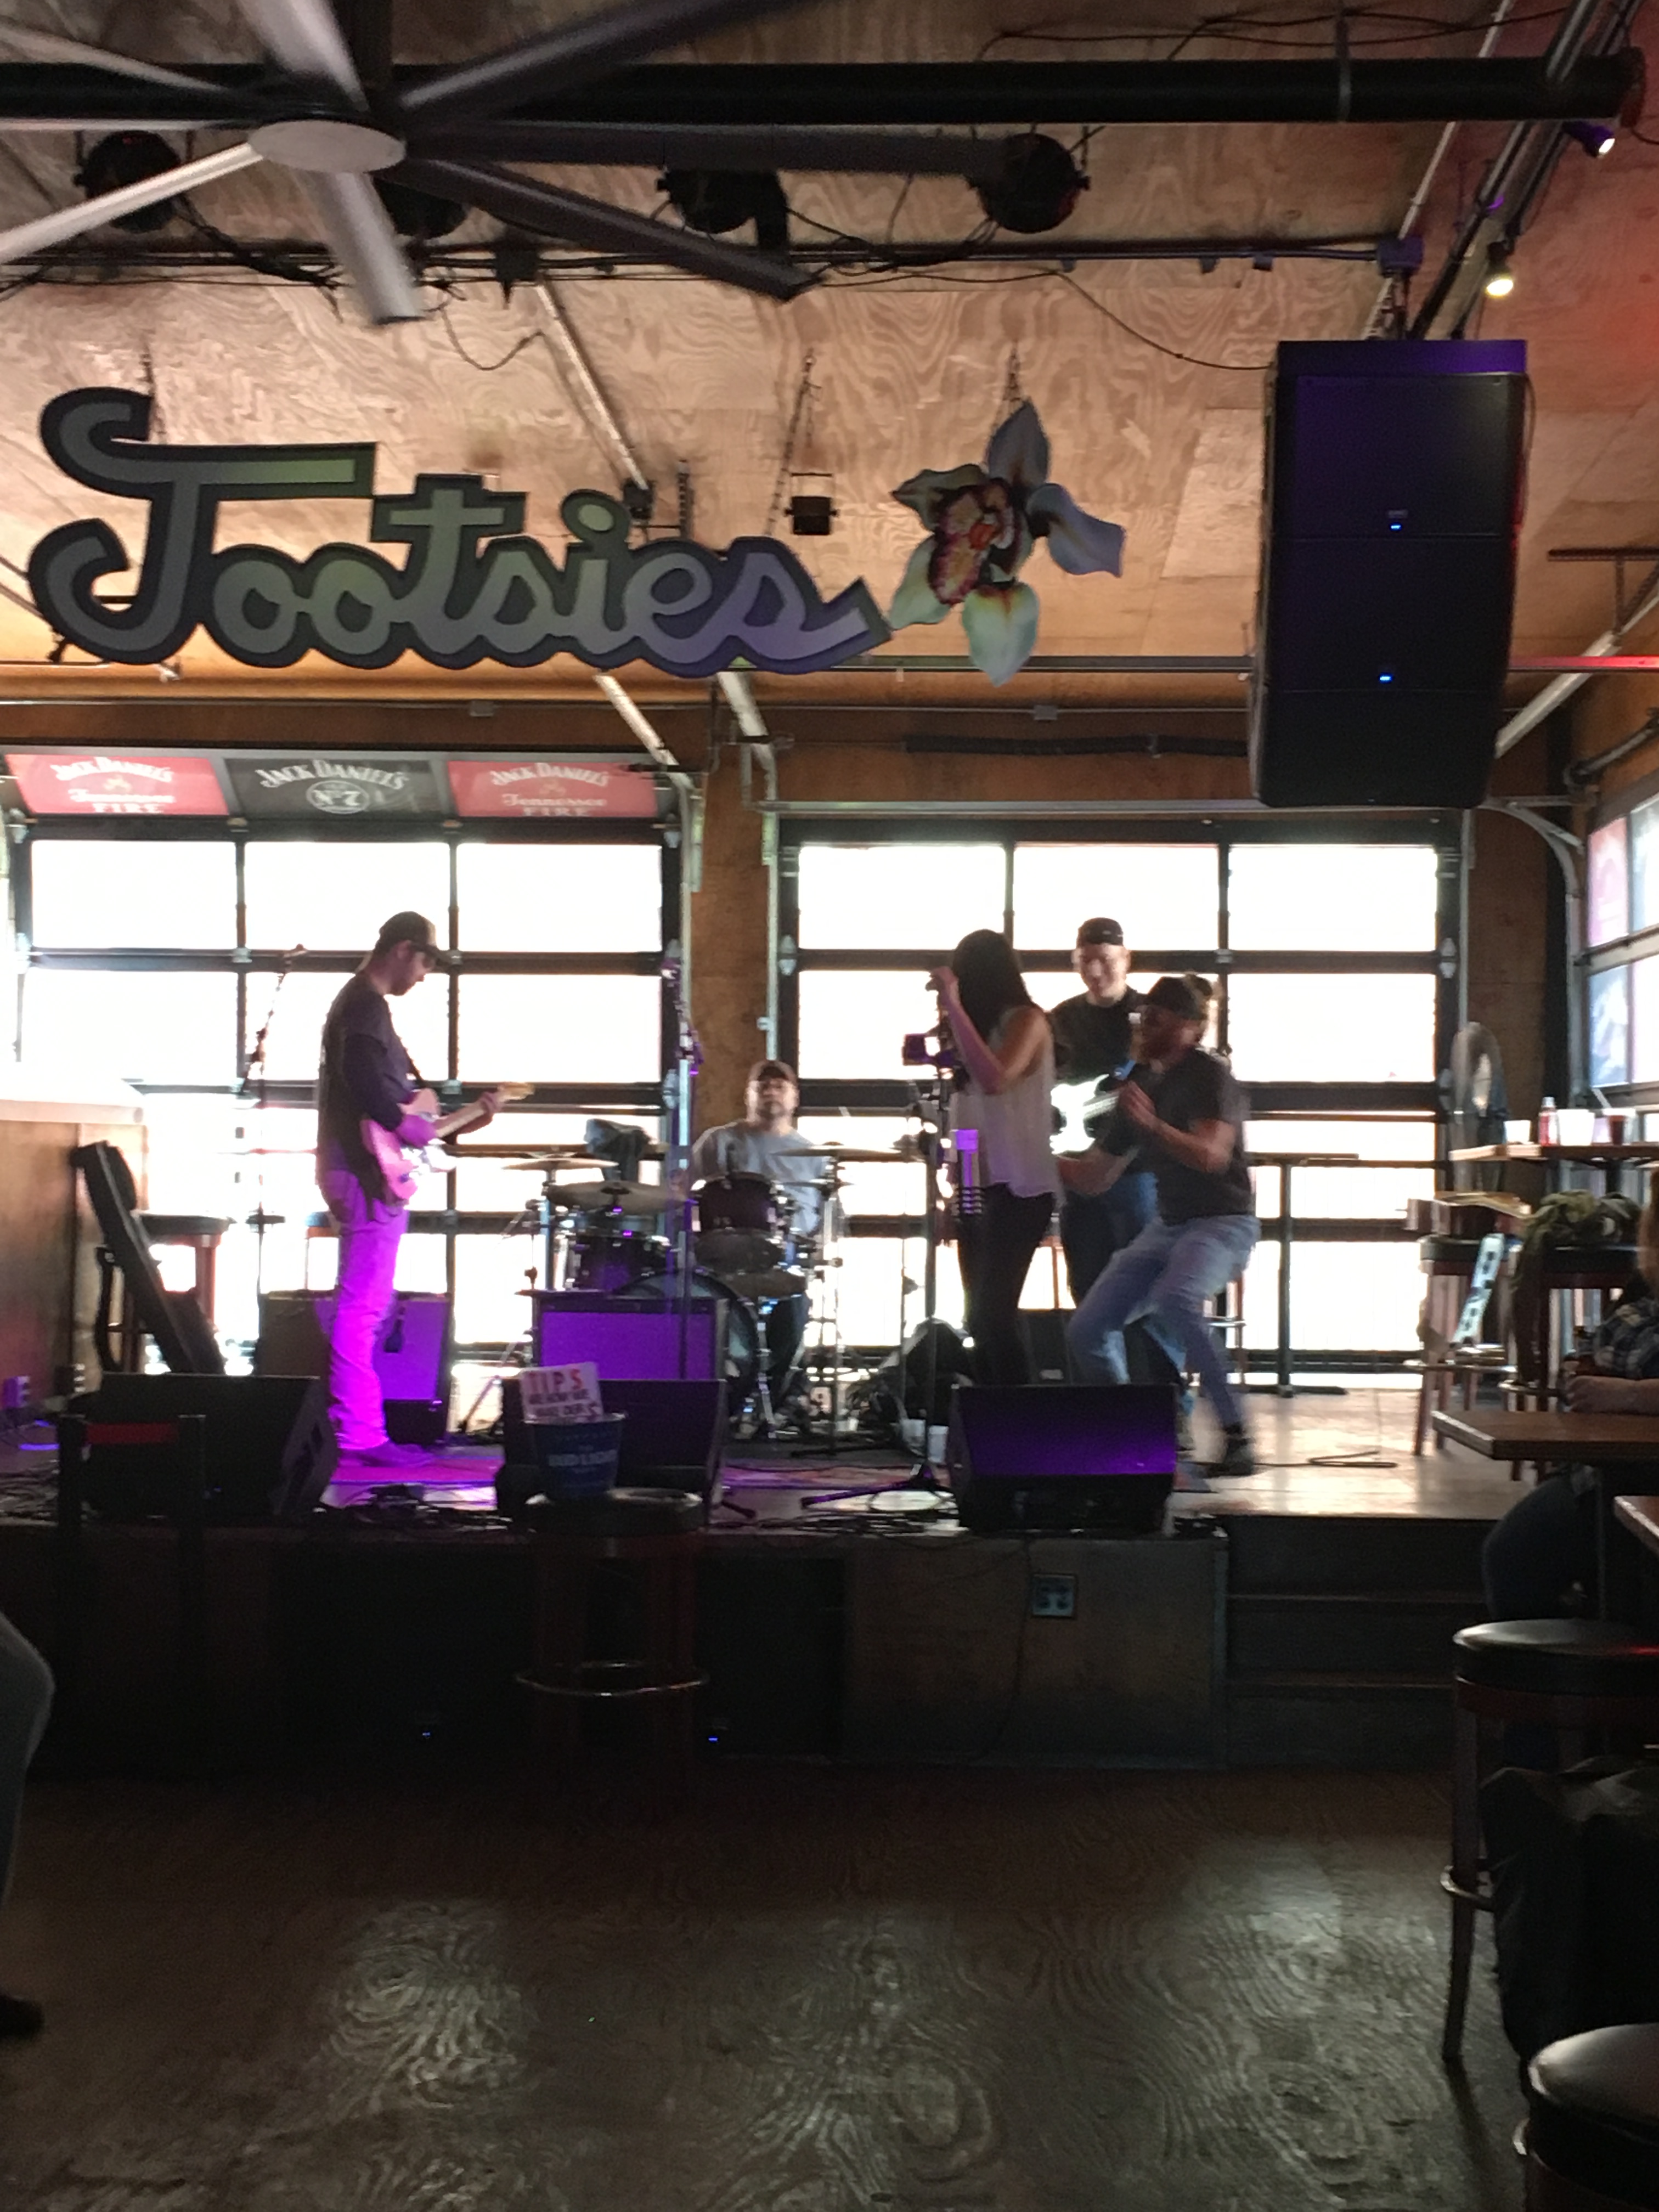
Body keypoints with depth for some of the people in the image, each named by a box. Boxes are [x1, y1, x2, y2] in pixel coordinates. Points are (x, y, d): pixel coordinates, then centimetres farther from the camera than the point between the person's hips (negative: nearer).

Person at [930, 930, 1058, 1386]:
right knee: (981, 1316, 8)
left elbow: (995, 1079, -25)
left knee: (994, 1314, -16)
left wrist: (955, 1007, -21)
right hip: (978, 1185, 9)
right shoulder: (982, 1024, 16)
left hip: (1018, 1188, -8)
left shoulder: (1027, 1020, -6)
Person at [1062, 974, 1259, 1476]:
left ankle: (1236, 1438, -32)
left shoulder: (1208, 1075, -9)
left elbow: (1213, 1156, -25)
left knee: (1174, 1298, -38)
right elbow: (1095, 1176, 17)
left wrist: (1153, 1125, -37)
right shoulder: (1140, 1083, 12)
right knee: (1086, 1331, -4)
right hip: (1167, 1225, 8)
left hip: (1223, 1222, -8)